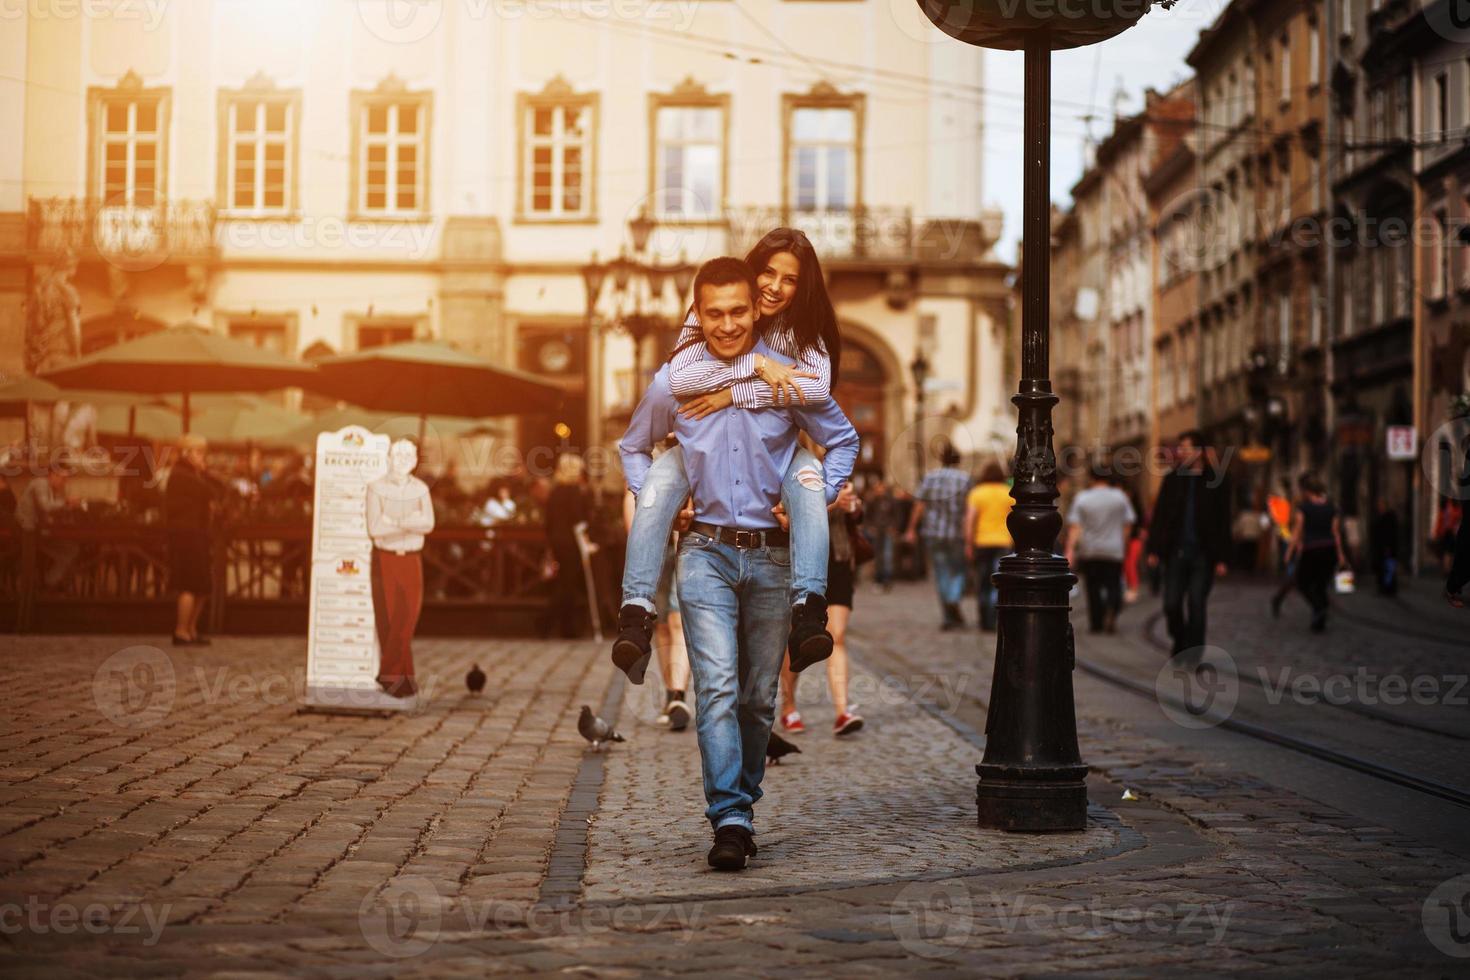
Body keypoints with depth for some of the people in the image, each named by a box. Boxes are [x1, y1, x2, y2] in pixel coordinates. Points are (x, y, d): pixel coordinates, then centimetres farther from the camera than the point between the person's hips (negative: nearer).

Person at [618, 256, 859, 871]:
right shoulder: (672, 383, 5)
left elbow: (843, 440, 14)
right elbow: (634, 447, 22)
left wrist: (815, 503, 2)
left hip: (773, 555, 1)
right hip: (706, 551, -1)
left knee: (759, 695, 8)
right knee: (716, 685, -15)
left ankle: (741, 804, 23)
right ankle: (730, 820, -19)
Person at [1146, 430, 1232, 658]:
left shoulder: (1217, 481, 0)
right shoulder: (1172, 480, 8)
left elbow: (1223, 522, 0)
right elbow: (1159, 516, 9)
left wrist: (1221, 558, -5)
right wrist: (1154, 550, 1)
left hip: (1203, 555, -3)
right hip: (1176, 552, 3)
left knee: (1196, 606, -4)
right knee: (1172, 605, 1)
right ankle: (1180, 642, 25)